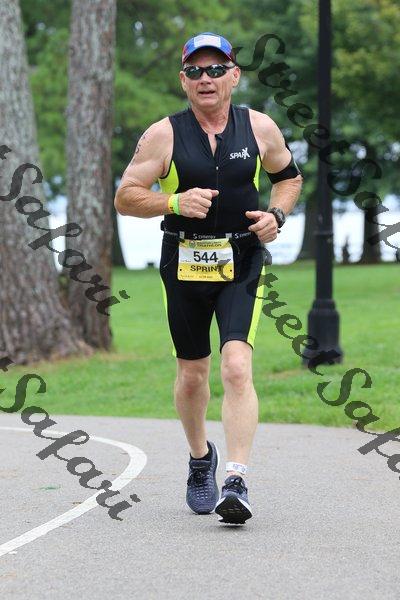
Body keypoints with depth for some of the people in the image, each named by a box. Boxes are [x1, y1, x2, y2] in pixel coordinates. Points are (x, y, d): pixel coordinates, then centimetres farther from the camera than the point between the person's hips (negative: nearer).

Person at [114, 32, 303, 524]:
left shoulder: (259, 128, 2)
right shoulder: (163, 136, -3)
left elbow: (289, 176, 19)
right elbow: (125, 197, -1)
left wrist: (277, 215, -1)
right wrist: (175, 203, -17)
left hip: (243, 265, -1)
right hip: (184, 263, 1)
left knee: (237, 367, -17)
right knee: (192, 373, 11)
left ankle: (235, 482, -17)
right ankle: (200, 457, 39)